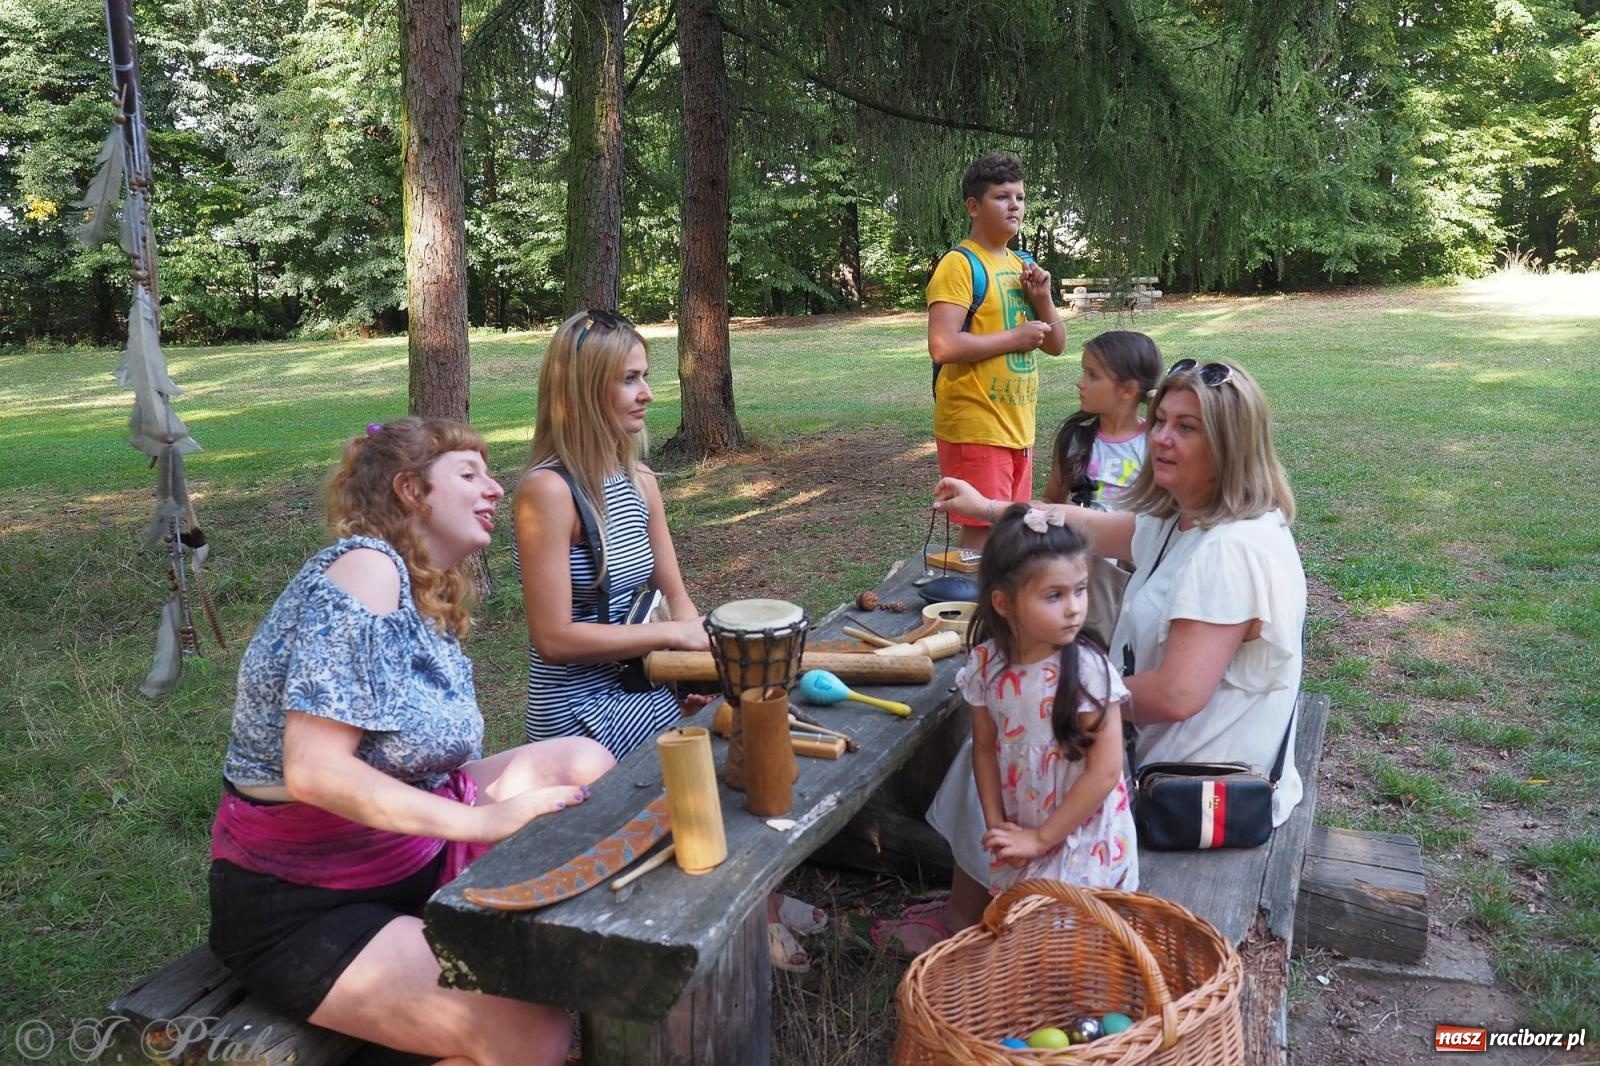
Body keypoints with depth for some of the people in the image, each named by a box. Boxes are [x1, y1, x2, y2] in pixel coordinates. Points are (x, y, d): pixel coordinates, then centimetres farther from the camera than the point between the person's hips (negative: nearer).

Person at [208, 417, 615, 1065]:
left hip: (408, 851, 9)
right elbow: (314, 771, -27)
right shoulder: (365, 567, -20)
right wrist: (484, 821, -25)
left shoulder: (431, 600, 8)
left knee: (584, 764, -1)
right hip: (302, 907, -9)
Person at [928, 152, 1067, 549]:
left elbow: (1056, 345, 17)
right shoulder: (960, 265, -11)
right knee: (982, 537, -6)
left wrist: (1042, 298, -1)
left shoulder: (1022, 264, 15)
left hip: (1019, 427, 8)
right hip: (976, 429, -8)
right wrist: (1015, 337, -16)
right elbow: (942, 347, -23)